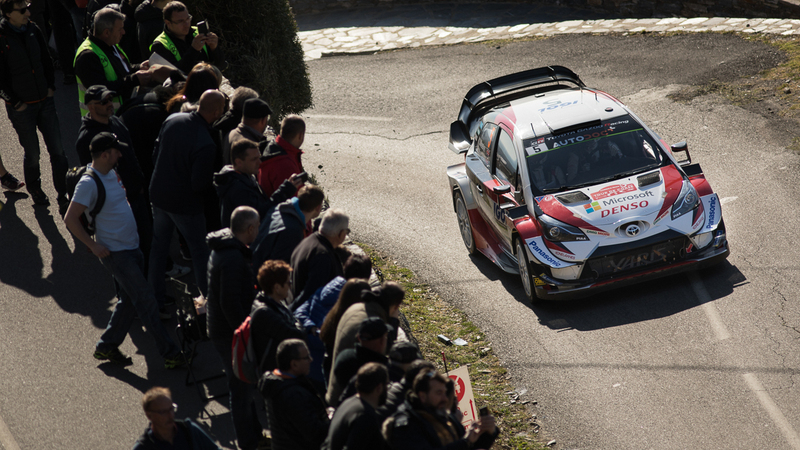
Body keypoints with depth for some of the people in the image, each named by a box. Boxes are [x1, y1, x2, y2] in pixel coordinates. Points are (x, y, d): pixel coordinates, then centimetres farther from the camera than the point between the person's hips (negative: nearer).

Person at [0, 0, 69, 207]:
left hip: (45, 100, 5)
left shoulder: (33, 30, 1)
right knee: (32, 153, 8)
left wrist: (51, 87, 7)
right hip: (21, 107, -5)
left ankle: (64, 194, 14)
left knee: (57, 149, 4)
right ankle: (34, 190, 32)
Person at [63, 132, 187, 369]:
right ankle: (170, 353, -2)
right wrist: (93, 245, -18)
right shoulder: (89, 183, -19)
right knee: (146, 301, -6)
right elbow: (70, 219, -21)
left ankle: (107, 346, 27)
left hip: (132, 247, 9)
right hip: (115, 252, -9)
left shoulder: (112, 173, 8)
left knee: (129, 301, 14)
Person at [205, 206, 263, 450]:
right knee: (243, 389, 2)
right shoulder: (233, 258, -28)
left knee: (244, 385, 23)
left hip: (220, 327, 11)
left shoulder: (222, 249, 6)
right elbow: (230, 303, -29)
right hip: (231, 334, -11)